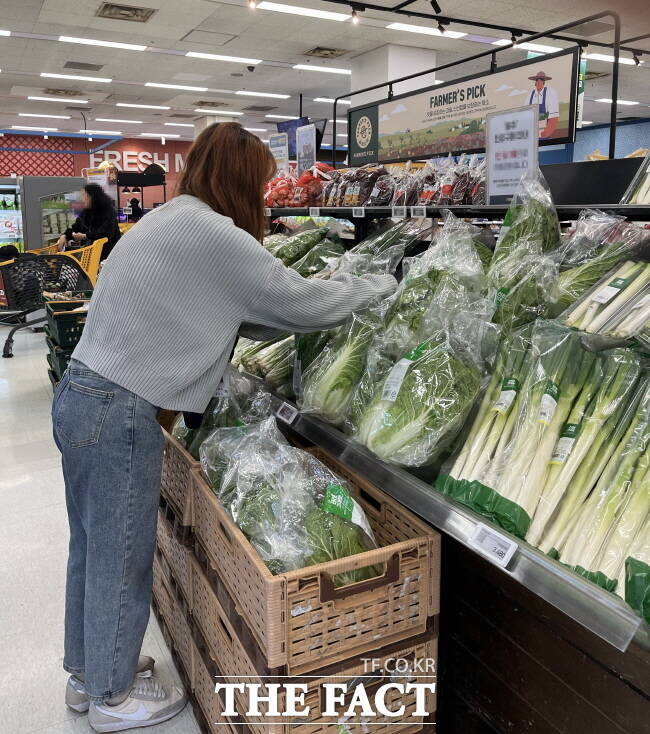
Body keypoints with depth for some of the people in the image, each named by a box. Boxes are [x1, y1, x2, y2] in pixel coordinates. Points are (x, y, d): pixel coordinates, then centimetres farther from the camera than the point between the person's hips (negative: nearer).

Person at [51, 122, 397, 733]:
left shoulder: (170, 222, 14)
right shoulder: (210, 234, -17)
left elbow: (239, 314, 14)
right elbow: (303, 302, -13)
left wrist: (323, 309, 11)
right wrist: (385, 286, 3)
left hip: (81, 396, 10)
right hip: (117, 414, -10)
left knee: (93, 545, 22)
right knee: (122, 557, 8)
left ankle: (87, 670, 43)